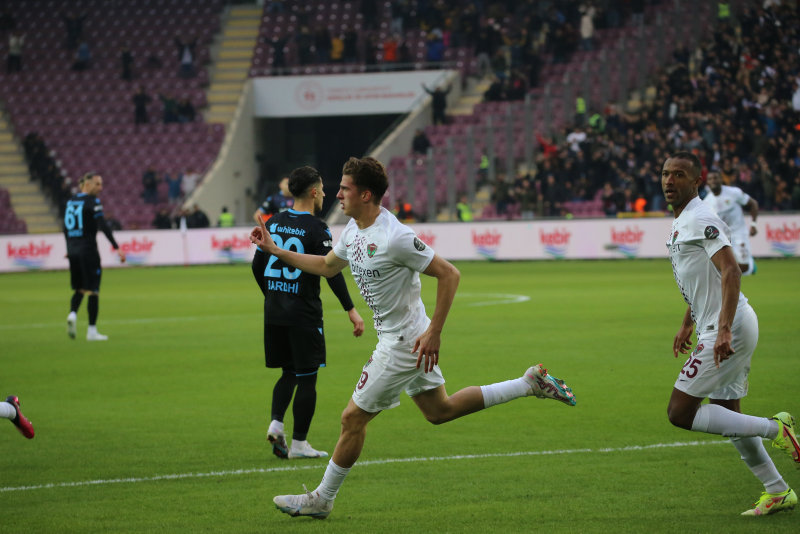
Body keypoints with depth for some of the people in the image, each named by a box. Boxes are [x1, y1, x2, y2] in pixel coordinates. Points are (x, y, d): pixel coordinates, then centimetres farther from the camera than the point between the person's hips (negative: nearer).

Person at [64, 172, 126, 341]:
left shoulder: (71, 201, 11)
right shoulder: (93, 202, -9)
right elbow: (103, 226, -17)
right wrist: (117, 248, -19)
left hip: (73, 251, 6)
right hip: (88, 250, -6)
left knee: (79, 288, 18)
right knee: (93, 290, 1)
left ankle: (73, 313, -10)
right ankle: (92, 331, 1)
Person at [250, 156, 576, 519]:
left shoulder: (394, 238, -25)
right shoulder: (354, 230, 3)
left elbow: (449, 274, -22)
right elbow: (327, 266, 22)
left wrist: (434, 333, -24)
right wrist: (275, 250, 16)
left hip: (405, 342, -10)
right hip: (397, 337, 10)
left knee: (353, 418, -1)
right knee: (439, 411, 19)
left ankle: (321, 500, 12)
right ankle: (530, 384, 24)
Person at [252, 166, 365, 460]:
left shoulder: (274, 223, 7)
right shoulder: (316, 229, -12)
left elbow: (257, 266, 13)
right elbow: (332, 271, -19)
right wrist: (351, 310, -17)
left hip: (274, 314, 6)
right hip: (303, 314, -6)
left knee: (289, 373, 18)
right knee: (306, 378, 3)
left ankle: (276, 423, -3)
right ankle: (299, 443, 5)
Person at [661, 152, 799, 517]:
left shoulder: (700, 220, -15)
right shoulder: (681, 223, 16)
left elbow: (730, 272, -25)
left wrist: (724, 330, -33)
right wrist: (687, 325, 35)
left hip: (728, 330, -10)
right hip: (719, 327, 10)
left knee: (680, 413, -10)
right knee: (726, 415, 15)